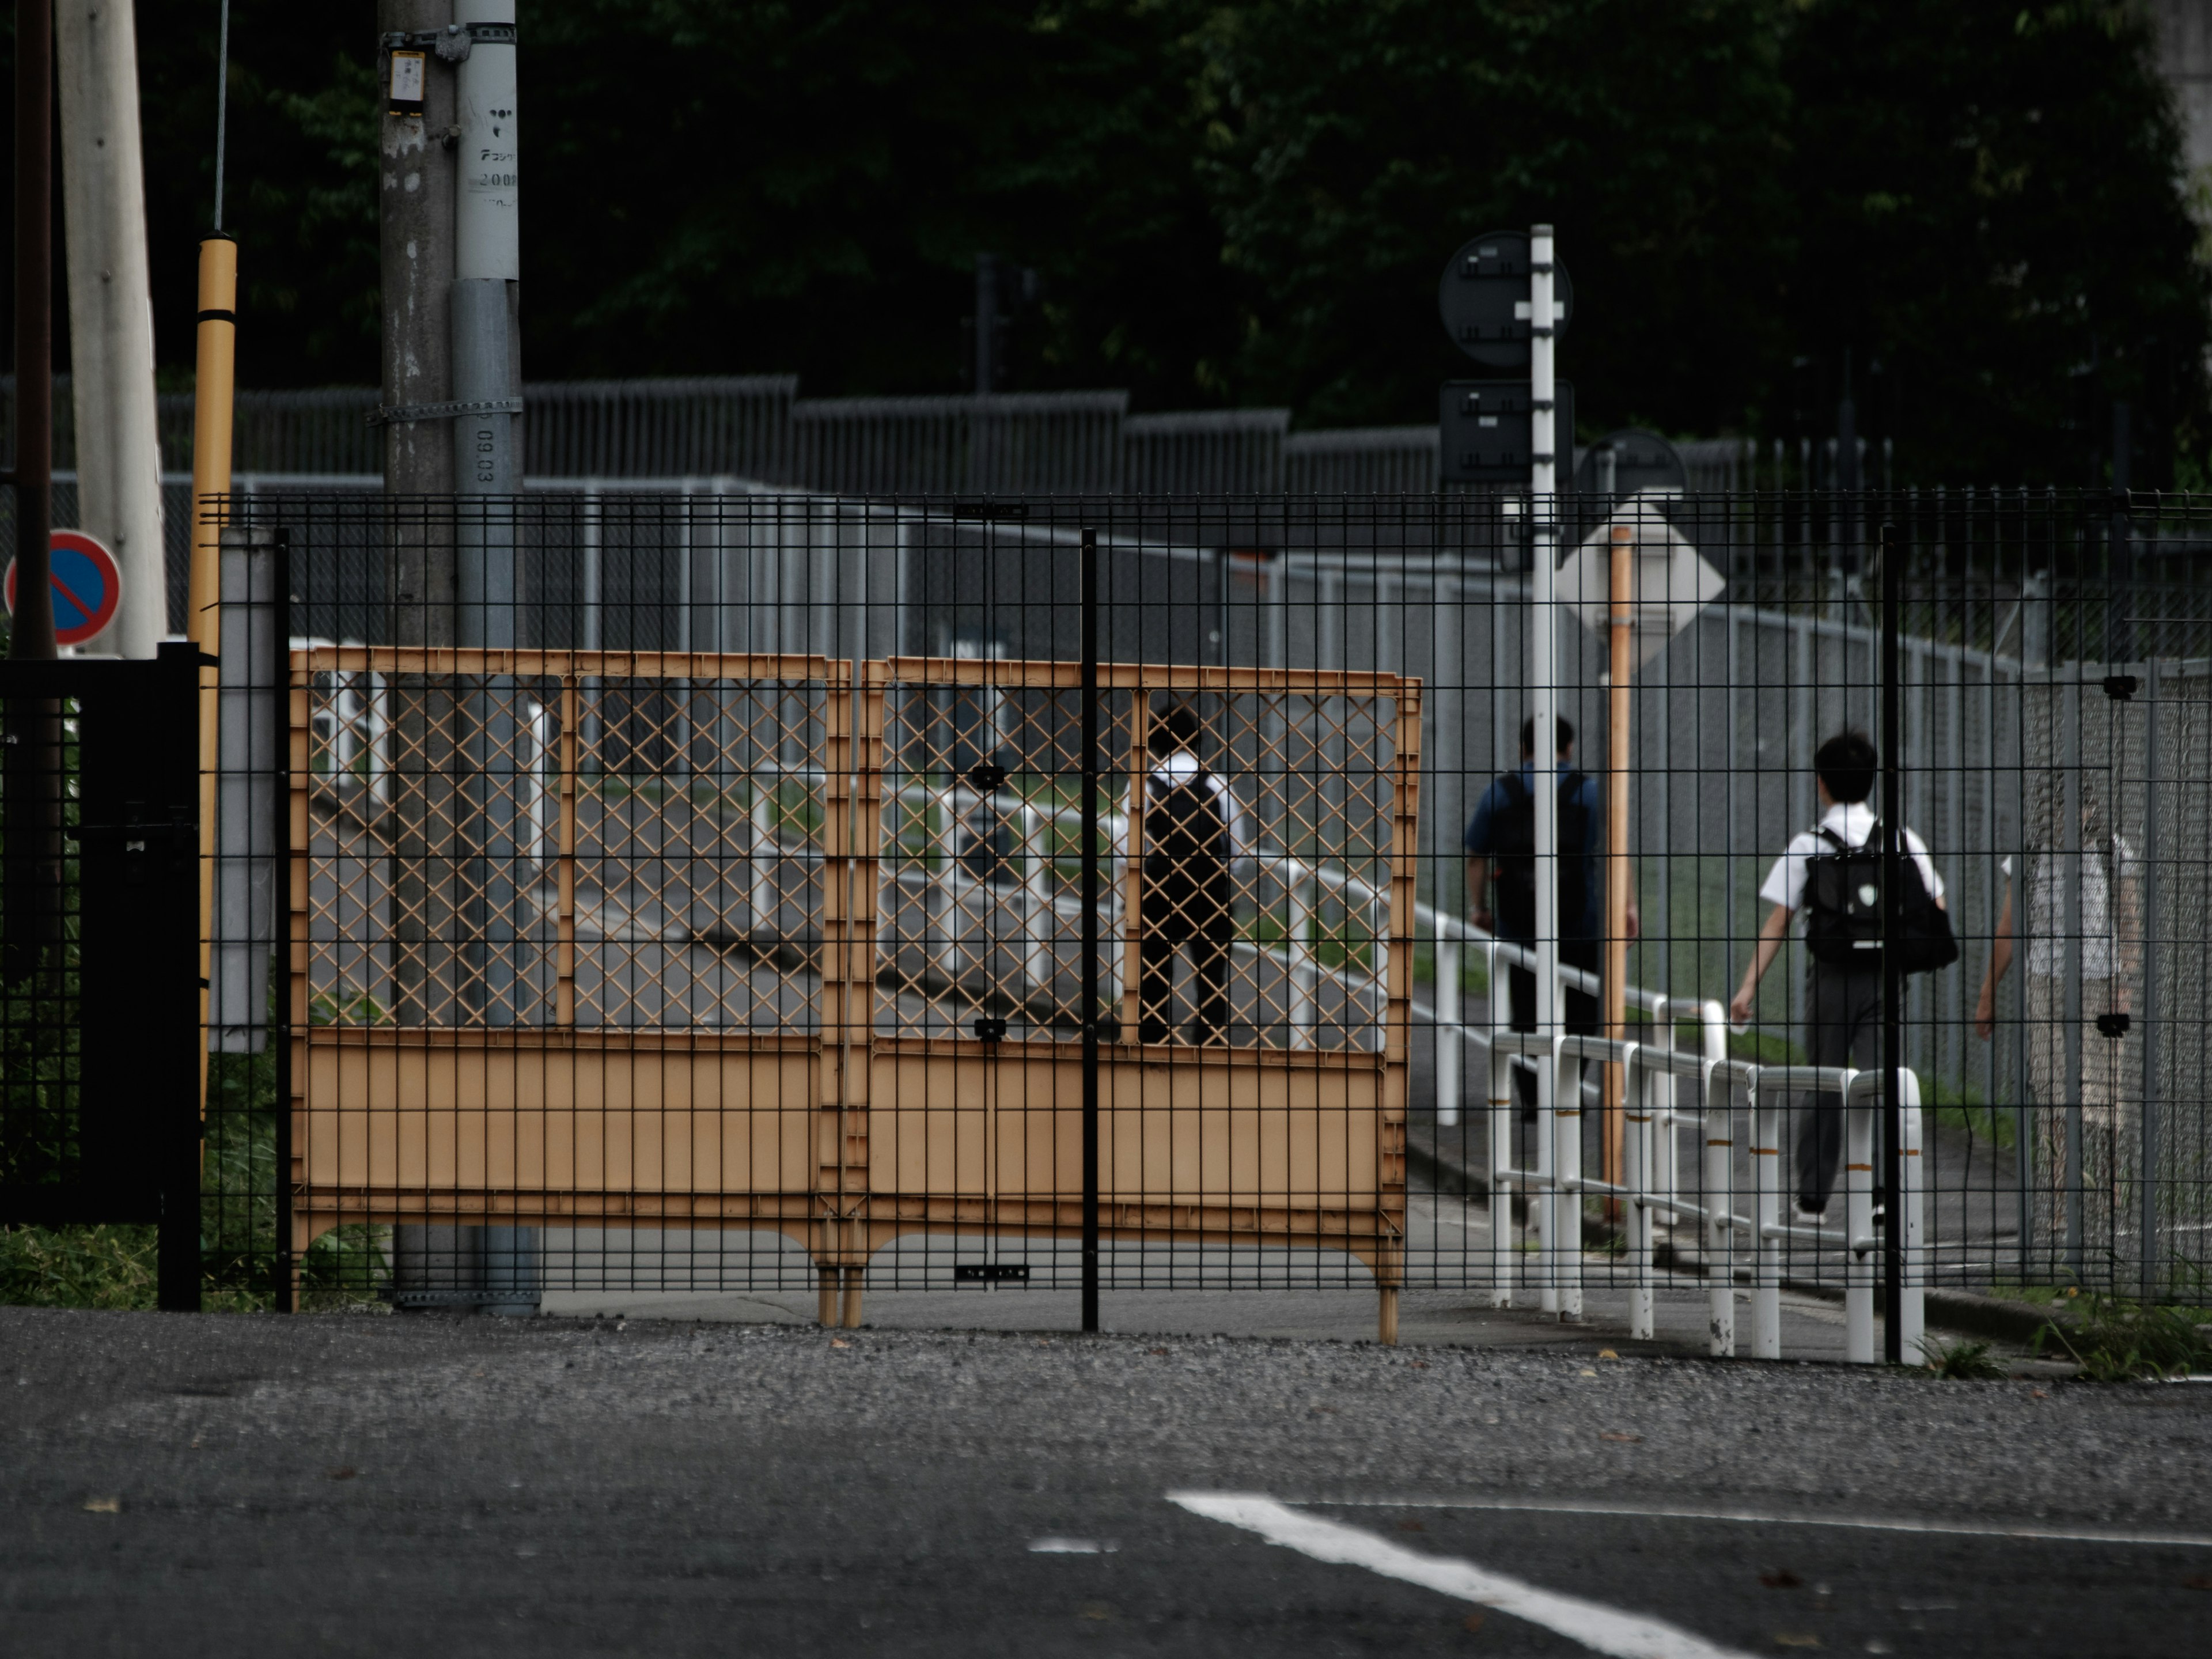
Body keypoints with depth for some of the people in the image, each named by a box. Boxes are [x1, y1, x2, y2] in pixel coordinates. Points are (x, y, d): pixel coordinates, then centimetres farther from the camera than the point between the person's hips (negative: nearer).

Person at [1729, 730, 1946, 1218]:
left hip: (1831, 974, -1)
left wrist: (1749, 986, -5)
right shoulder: (1902, 840, 3)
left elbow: (1778, 923, -7)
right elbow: (1935, 909, 4)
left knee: (1823, 1084, 11)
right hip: (1885, 974, 1)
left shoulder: (1808, 845, -4)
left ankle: (1813, 1196, 19)